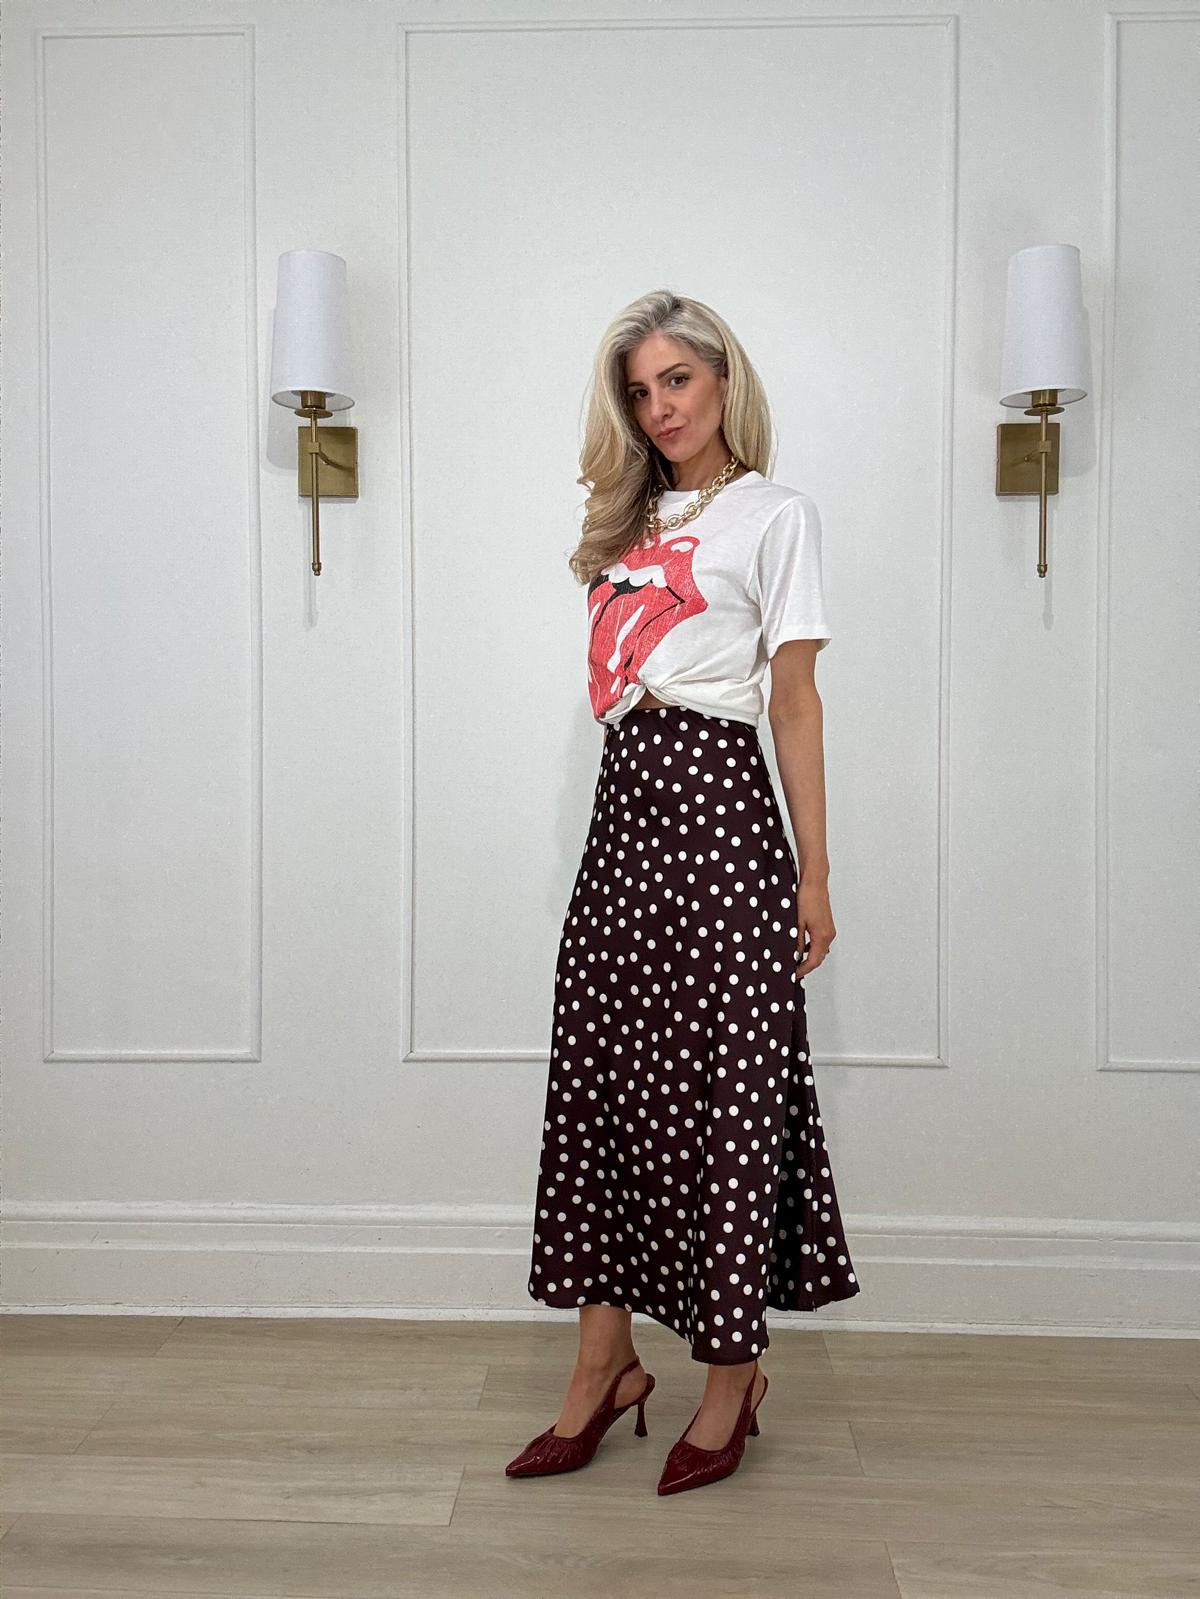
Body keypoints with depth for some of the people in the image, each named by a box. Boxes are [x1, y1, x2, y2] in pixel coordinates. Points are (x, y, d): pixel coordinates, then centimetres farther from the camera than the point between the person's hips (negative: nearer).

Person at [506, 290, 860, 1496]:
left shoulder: (775, 515, 3)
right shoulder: (632, 520, 20)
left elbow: (795, 704, -2)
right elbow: (625, 683, 15)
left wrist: (813, 879, -5)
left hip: (715, 805, -6)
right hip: (625, 807, 6)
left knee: (721, 1083, -1)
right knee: (601, 1074, 5)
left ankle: (732, 1373, 14)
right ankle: (605, 1361, 17)